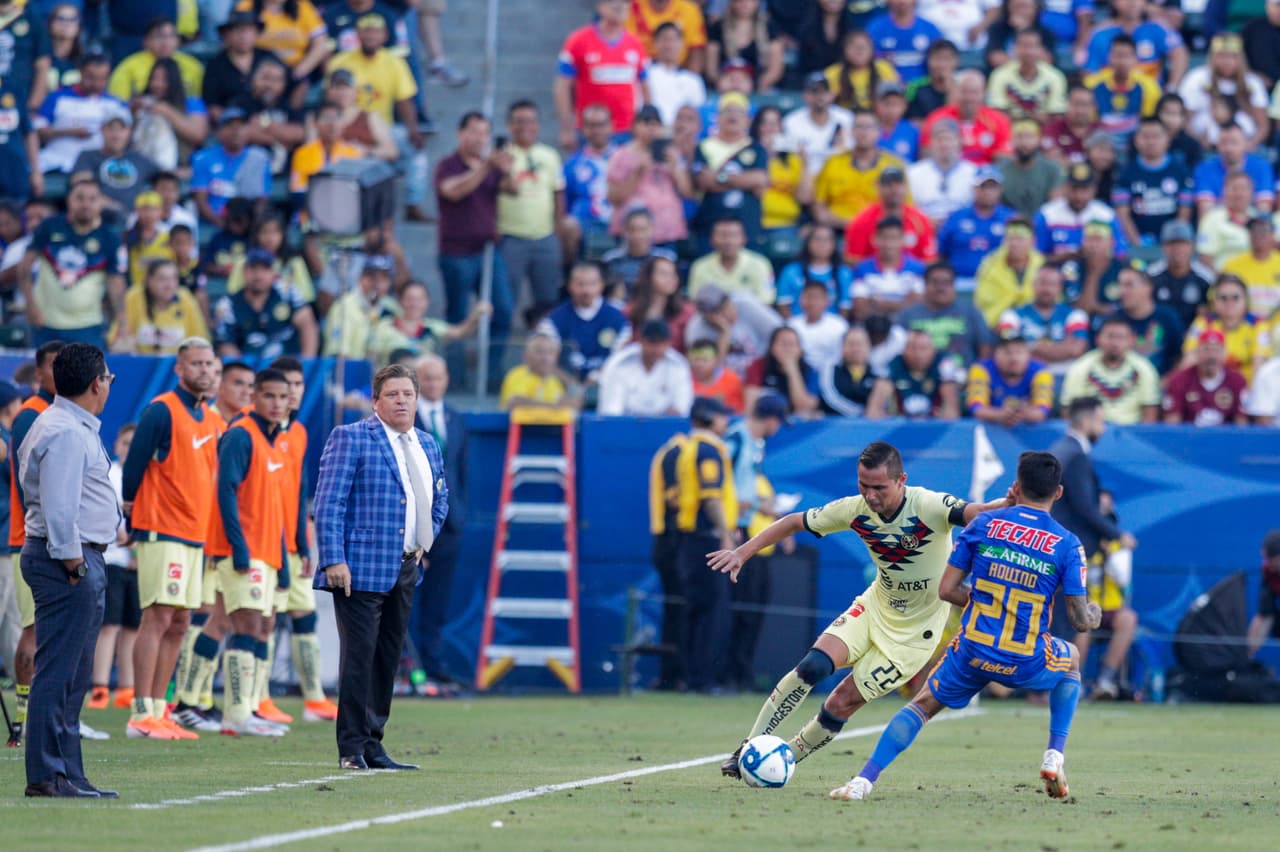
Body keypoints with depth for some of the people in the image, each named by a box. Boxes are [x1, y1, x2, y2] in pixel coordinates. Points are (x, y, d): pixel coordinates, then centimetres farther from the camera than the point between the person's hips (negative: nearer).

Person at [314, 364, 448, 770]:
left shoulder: (427, 446, 15)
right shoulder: (350, 438, -5)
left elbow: (439, 499, 30)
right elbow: (329, 502, -10)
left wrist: (424, 544, 15)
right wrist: (333, 559, -18)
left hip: (405, 569, 7)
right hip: (361, 568, -7)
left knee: (388, 659, 9)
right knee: (360, 656, -8)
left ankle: (373, 745, 14)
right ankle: (352, 748, -5)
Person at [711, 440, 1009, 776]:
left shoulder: (929, 507, -26)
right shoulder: (856, 510, -11)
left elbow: (975, 512, -44)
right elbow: (795, 522, 2)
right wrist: (743, 552, -4)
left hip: (917, 629, -4)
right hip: (876, 606, 4)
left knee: (841, 704, -8)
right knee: (814, 665, -20)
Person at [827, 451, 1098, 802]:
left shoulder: (984, 524, 1)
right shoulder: (1067, 544, -4)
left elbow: (946, 590, 2)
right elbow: (1081, 620, -4)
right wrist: (1094, 615, 21)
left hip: (972, 652, 1)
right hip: (1026, 662, -1)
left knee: (923, 704, 22)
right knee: (1071, 661, 33)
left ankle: (864, 780, 4)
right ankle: (1054, 759, 22)